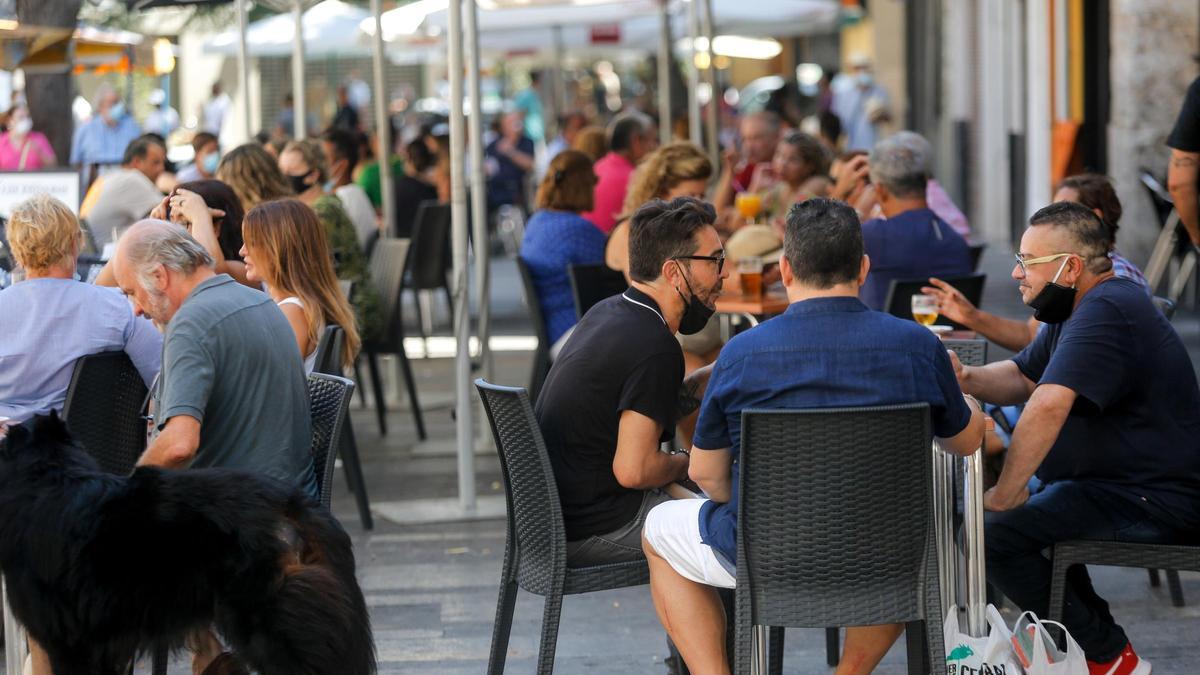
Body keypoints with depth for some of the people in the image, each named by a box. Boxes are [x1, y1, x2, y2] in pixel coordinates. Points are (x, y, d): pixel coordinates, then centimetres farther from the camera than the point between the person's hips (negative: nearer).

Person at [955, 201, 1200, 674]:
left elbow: (1048, 407, -31)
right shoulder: (1083, 307, 14)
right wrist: (967, 379, -3)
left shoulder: (1105, 313, -22)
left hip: (1152, 502, -12)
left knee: (994, 534, -19)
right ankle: (1091, 633, 26)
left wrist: (1005, 497, -26)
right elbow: (1022, 377, 17)